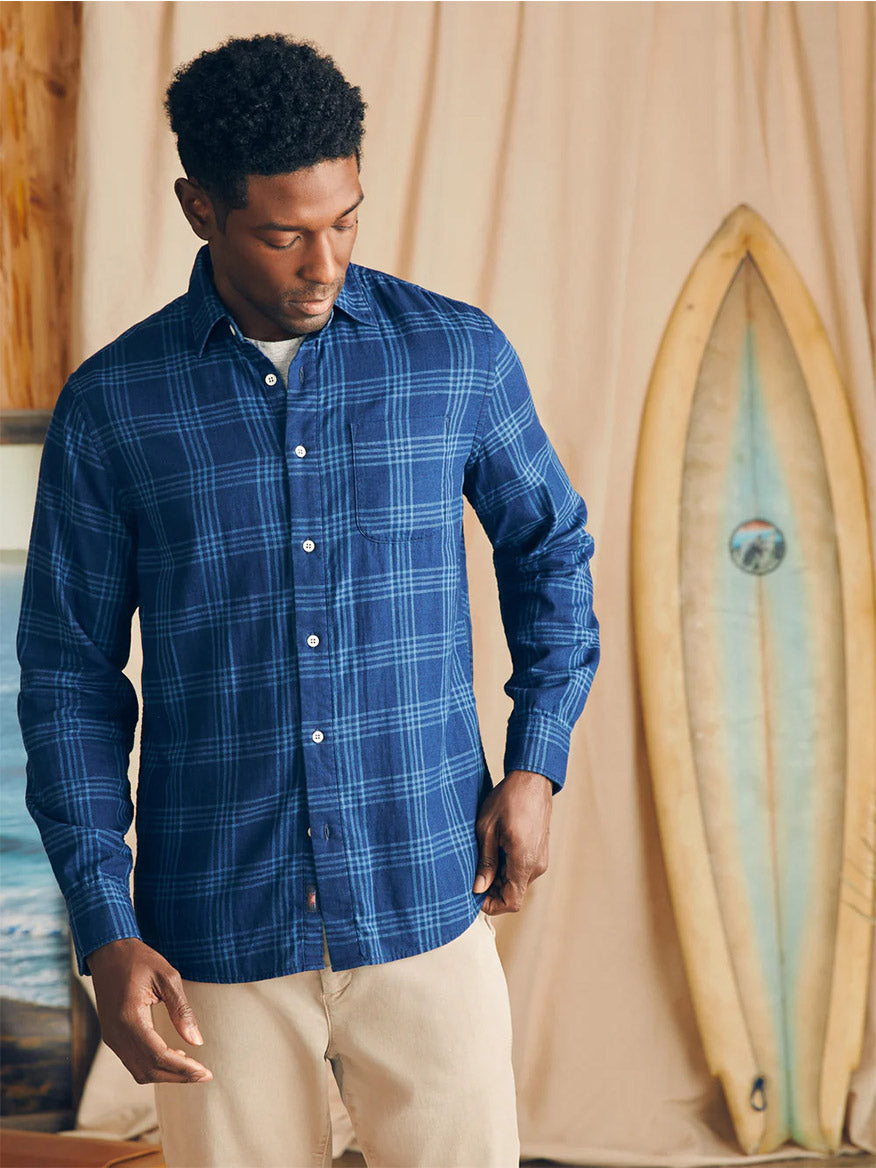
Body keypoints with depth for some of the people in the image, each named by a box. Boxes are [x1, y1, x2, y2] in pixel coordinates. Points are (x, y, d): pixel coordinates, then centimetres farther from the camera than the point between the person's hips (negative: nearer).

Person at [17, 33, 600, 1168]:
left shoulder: (458, 355, 0)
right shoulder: (110, 405, -3)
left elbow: (551, 550, 16)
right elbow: (70, 678, 1)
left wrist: (537, 764, 5)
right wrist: (104, 933, -5)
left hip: (424, 913, 1)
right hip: (214, 936, 0)